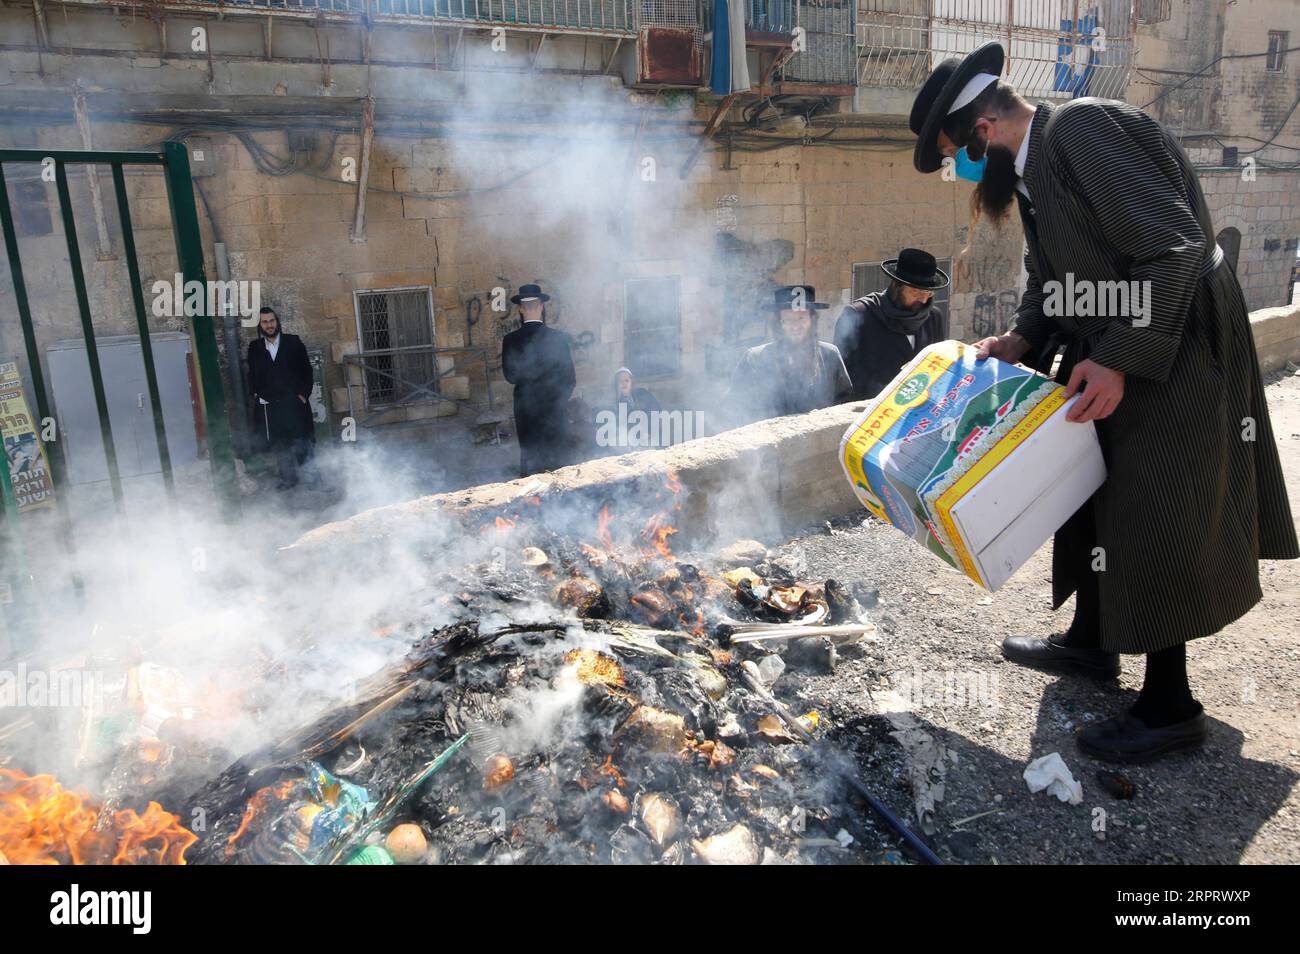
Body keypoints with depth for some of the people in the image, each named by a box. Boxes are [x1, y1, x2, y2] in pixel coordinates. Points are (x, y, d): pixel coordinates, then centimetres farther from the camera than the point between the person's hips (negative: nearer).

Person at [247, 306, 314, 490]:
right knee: (278, 444, 3)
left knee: (302, 440, 0)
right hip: (269, 405, 2)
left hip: (294, 401, -2)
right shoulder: (254, 347, 8)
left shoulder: (293, 342, 3)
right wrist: (256, 395, 3)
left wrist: (304, 394, -4)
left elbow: (306, 370, 4)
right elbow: (252, 375, 15)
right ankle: (288, 478, 11)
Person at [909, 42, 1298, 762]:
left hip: (1171, 348, -9)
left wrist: (1120, 360, -27)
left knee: (1150, 517, -5)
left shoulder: (1083, 130, -20)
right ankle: (1091, 642, 34)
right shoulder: (1031, 164, 9)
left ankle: (1169, 707, 9)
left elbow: (1176, 247, -26)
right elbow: (1048, 276, 15)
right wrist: (1022, 339, -1)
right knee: (1088, 488, 16)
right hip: (1108, 347, 10)